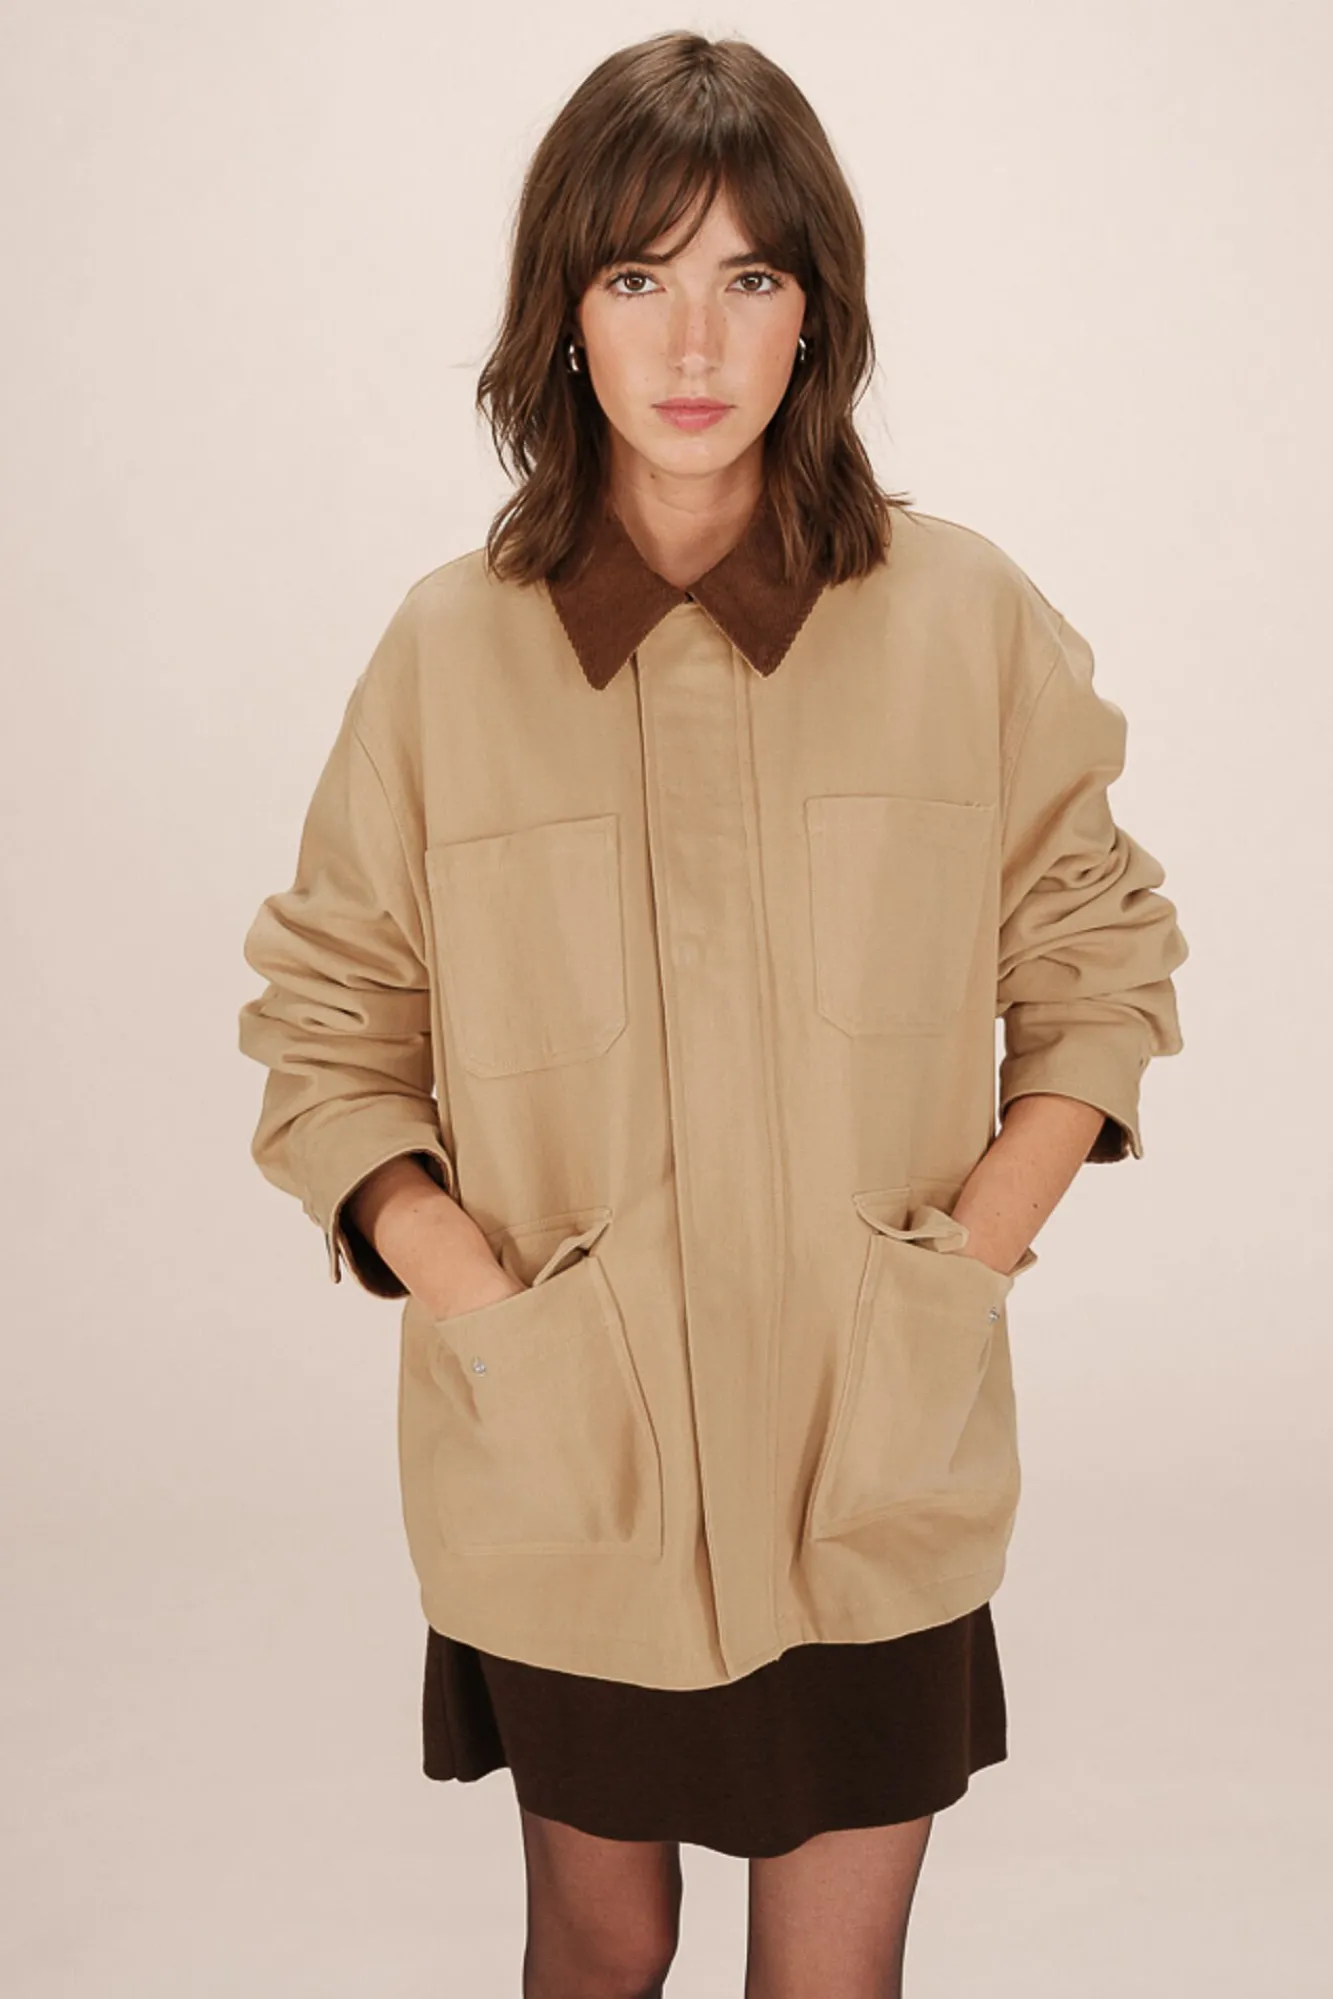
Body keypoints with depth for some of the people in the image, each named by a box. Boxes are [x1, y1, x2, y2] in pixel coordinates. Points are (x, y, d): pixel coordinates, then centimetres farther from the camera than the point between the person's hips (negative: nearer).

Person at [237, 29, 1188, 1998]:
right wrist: (478, 1302, -11)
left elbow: (1100, 969, 6)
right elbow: (325, 1037, 2)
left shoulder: (970, 621, -4)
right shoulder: (448, 650, -4)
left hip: (874, 1466, 0)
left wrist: (968, 1268, -5)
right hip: (562, 1464, 0)